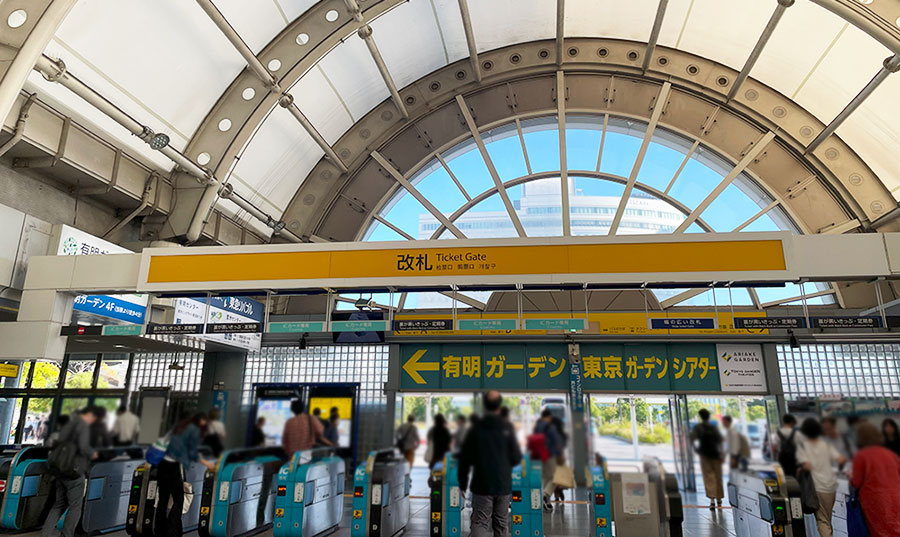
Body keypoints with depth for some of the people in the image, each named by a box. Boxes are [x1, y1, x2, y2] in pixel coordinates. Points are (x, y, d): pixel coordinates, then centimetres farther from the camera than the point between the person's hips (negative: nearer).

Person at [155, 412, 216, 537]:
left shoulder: (179, 426, 19)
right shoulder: (195, 430, -1)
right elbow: (192, 453, -2)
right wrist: (205, 463, 9)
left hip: (162, 463, 7)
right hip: (175, 466, -7)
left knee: (162, 499, 13)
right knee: (178, 501, 0)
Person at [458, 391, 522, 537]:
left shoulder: (475, 429, -7)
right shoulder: (507, 430, -7)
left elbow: (464, 460, -4)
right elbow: (516, 459, -3)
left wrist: (463, 484, 6)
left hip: (482, 487, -1)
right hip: (504, 486, 1)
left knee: (479, 523, 2)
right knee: (501, 524, 16)